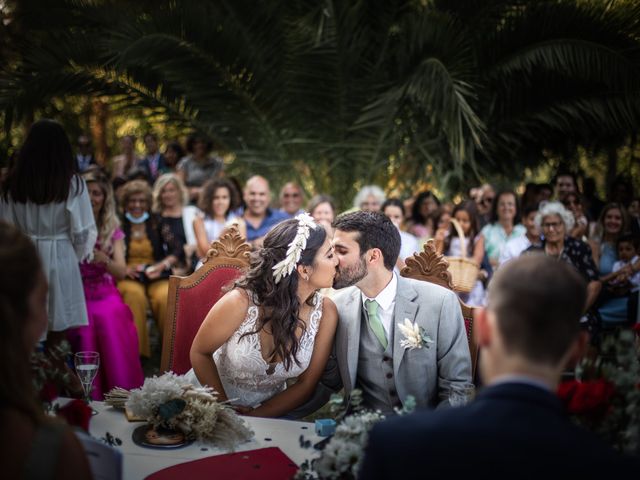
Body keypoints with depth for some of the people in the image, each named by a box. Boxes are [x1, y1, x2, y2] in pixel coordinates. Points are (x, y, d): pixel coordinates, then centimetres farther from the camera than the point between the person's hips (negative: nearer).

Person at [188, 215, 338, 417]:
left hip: (268, 412, 3)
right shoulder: (240, 302, -22)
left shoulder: (325, 312, -13)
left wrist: (255, 417, -14)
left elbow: (306, 384, -5)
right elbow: (200, 353, -6)